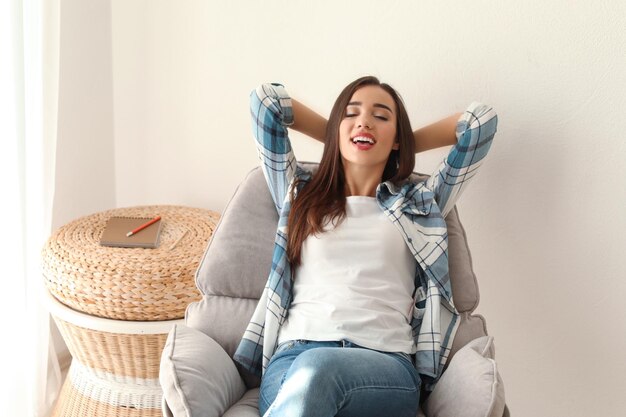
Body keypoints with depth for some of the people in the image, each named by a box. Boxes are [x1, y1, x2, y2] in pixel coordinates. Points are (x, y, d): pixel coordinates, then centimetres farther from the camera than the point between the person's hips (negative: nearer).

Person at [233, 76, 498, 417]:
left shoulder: (420, 203, 23)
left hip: (385, 362, 0)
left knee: (316, 369, -38)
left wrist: (405, 145, 31)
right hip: (294, 354, 1)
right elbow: (266, 99, 24)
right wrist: (337, 137, 32)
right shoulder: (299, 193, 24)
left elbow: (481, 120, 22)